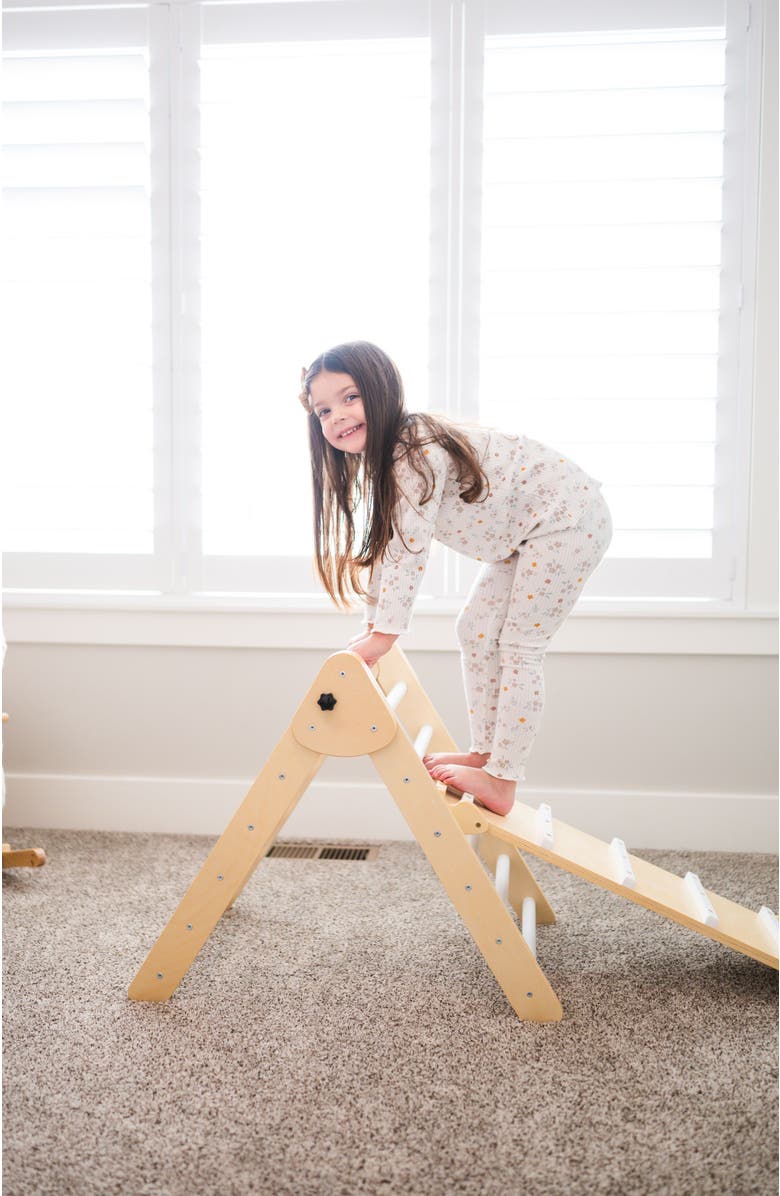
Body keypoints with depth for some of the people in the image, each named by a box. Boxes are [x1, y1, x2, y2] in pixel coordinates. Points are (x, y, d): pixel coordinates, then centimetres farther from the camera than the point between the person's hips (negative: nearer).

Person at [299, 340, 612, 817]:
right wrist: (374, 622, 8)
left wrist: (384, 633, -27)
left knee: (519, 647, -8)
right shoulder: (385, 459, 3)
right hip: (527, 533, 10)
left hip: (571, 520, -10)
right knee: (476, 630, 12)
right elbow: (380, 543, 10)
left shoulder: (419, 449, -27)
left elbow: (409, 547, -30)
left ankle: (501, 783, 0)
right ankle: (484, 753, 21)